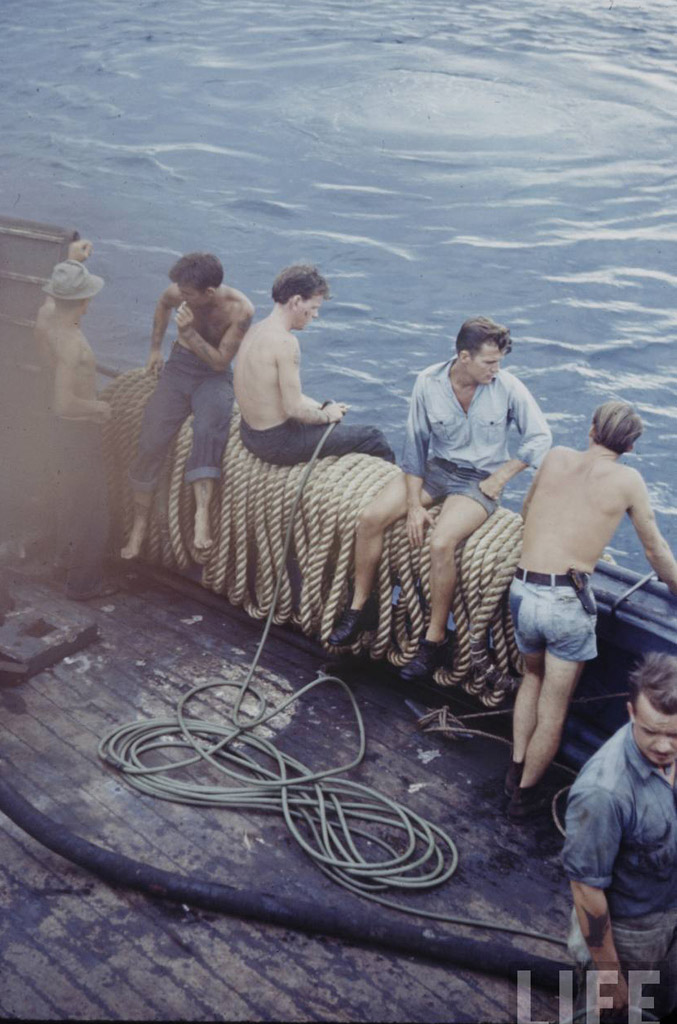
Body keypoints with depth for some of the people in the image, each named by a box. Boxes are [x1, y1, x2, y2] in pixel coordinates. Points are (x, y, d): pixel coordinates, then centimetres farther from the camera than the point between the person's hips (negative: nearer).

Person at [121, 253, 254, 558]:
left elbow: (220, 361, -17)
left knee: (209, 429, -36)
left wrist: (190, 333, -27)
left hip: (214, 376, -3)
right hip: (179, 366, 3)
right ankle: (139, 524, 0)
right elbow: (162, 305, 17)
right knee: (151, 442, -14)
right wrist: (155, 348, 16)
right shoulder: (178, 293, -10)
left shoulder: (240, 309, -20)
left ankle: (202, 513, -44)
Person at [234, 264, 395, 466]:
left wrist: (322, 407, 9)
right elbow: (294, 409, -25)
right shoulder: (285, 342, -25)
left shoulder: (256, 330, 5)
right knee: (373, 438, 1)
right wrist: (326, 415, -8)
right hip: (278, 444, -10)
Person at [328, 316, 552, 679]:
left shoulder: (508, 388, -15)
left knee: (441, 544, -29)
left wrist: (499, 478, -10)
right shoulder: (428, 383, -9)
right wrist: (414, 504, -7)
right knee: (369, 518, -14)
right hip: (435, 468, 4)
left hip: (479, 480, -3)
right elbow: (415, 444, -3)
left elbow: (540, 437, -4)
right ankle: (358, 608, 4)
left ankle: (435, 639, -11)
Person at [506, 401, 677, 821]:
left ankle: (516, 768, 33)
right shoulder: (627, 480, -1)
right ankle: (525, 794, 23)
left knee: (533, 676, 30)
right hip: (568, 599, -4)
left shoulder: (557, 458, 8)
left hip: (523, 590, 4)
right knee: (554, 707, 12)